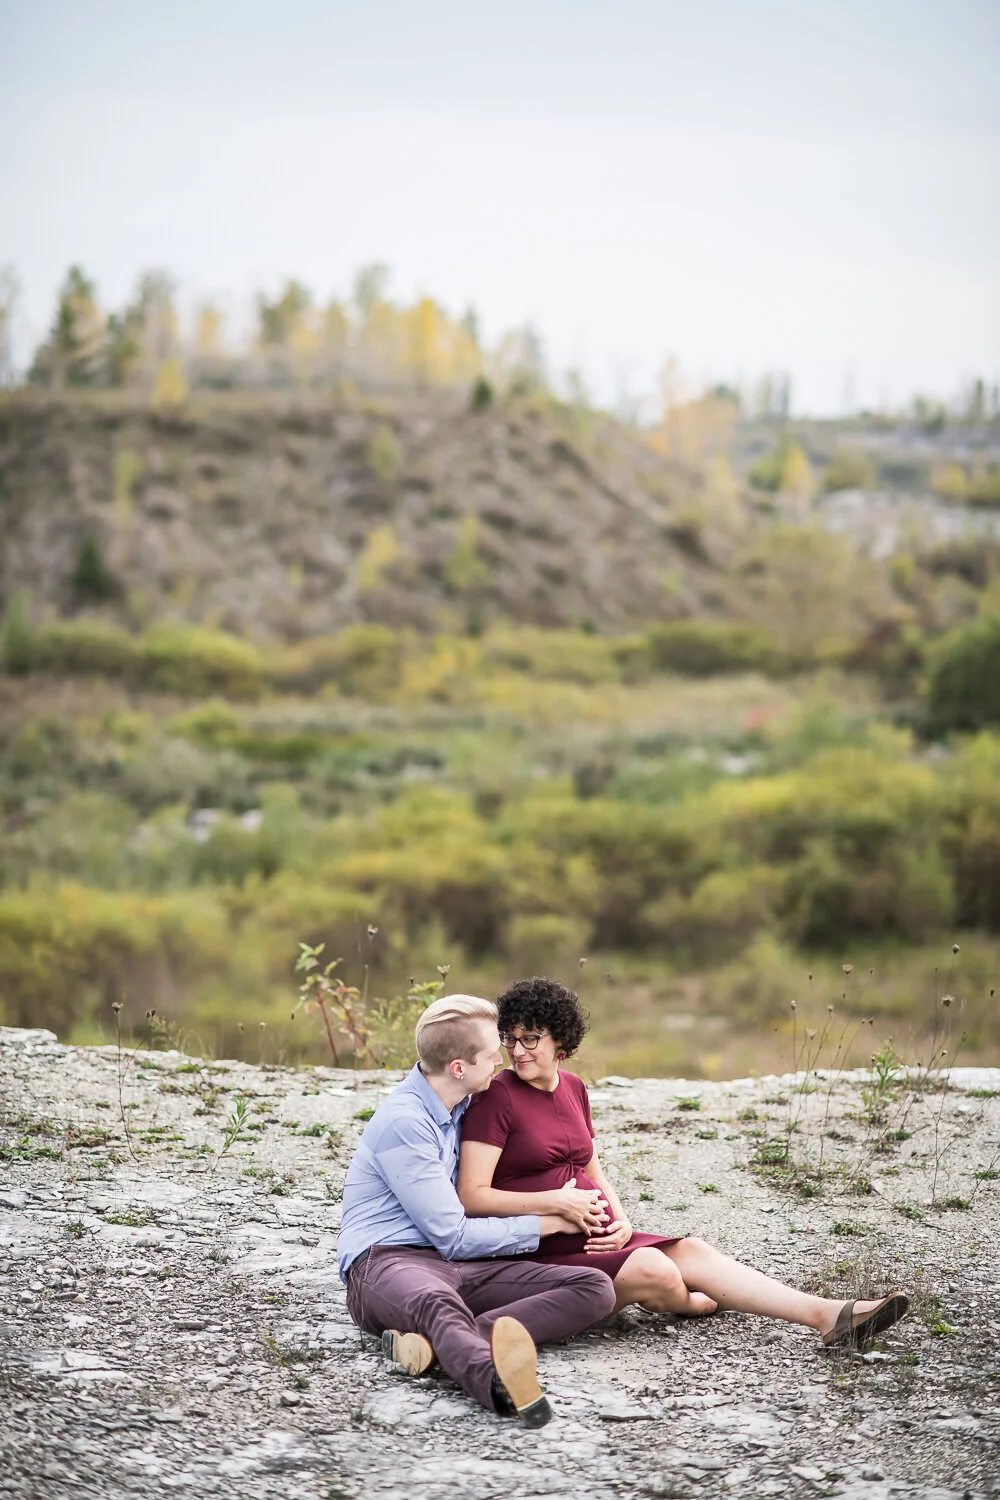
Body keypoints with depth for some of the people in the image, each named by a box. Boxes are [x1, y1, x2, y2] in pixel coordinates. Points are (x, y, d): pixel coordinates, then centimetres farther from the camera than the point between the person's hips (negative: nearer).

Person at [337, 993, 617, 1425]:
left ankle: (434, 1343, -38)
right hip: (388, 1261, -8)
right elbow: (453, 1237, -10)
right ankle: (497, 1383, -79)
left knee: (594, 1288, -15)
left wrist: (553, 1202, 11)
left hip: (460, 1267, 8)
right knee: (438, 1303, -44)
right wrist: (550, 1223, 0)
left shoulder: (462, 1106, 16)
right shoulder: (404, 1121, -10)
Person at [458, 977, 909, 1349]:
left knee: (692, 1252, -12)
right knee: (654, 1270, -27)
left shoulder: (572, 1088, 14)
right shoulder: (496, 1098, -10)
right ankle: (685, 1303, 9)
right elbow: (470, 1197, -15)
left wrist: (621, 1222, 0)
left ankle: (828, 1316, -20)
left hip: (593, 1239, 7)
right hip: (537, 1253, -7)